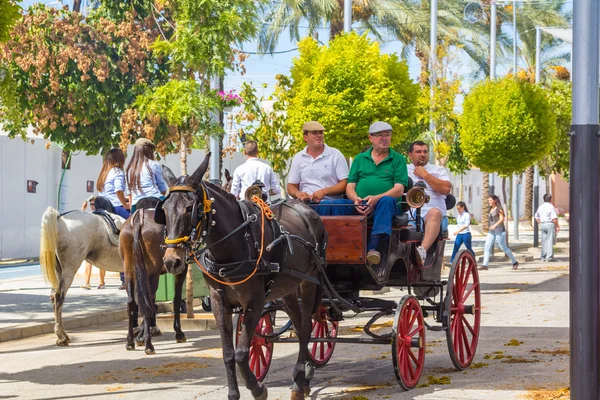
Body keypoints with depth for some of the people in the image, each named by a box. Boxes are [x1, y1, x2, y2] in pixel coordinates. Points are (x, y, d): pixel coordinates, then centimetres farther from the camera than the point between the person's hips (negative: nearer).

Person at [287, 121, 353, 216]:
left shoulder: (336, 155, 9)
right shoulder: (298, 158, 18)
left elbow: (345, 184, 3)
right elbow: (291, 187, 19)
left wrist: (324, 191, -12)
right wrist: (298, 194, -6)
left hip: (329, 202, -2)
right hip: (305, 204, 2)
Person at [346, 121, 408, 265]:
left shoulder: (398, 160, 14)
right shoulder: (360, 159, 22)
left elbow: (399, 189, 0)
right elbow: (350, 187, 14)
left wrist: (376, 199, -17)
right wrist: (356, 199, -11)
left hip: (387, 205, -2)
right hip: (360, 205, 2)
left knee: (386, 200, -38)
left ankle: (372, 247, -48)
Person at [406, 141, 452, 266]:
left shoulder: (439, 170, 24)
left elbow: (446, 189, 4)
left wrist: (425, 175, 8)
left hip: (430, 211, -1)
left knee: (434, 212, -40)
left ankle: (423, 250, -61)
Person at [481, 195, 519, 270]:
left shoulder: (499, 209, -7)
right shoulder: (491, 209, 15)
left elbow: (502, 219, -17)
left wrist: (495, 225, -29)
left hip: (499, 231, -7)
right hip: (491, 231, 7)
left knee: (503, 248, -1)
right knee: (487, 247, -7)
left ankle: (515, 262, 16)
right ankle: (485, 265, -12)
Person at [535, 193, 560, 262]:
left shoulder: (540, 207, 10)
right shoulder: (551, 207, -12)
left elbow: (536, 217, 18)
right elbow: (554, 218, -17)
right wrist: (557, 226, -9)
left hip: (543, 225, 7)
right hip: (550, 224, -7)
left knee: (544, 241, 11)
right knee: (550, 241, -4)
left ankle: (543, 257, 13)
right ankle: (549, 257, -7)